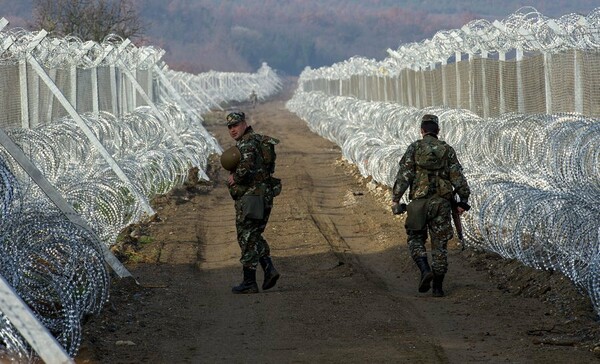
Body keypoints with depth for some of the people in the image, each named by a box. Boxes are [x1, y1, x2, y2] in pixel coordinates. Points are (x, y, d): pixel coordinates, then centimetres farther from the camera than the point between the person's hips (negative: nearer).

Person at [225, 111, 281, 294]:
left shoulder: (247, 143, -14)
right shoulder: (258, 140, 18)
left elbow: (246, 167, -29)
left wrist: (234, 178, -10)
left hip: (250, 196, -10)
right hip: (265, 195, 10)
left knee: (247, 238, -3)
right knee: (254, 236, 19)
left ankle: (249, 282, -1)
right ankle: (269, 268, 6)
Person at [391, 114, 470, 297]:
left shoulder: (414, 148, 0)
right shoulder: (447, 150, 5)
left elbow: (403, 175, -8)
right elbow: (458, 177, 0)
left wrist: (395, 198, -9)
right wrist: (463, 201, 4)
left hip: (419, 201, -2)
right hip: (442, 203, 2)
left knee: (416, 239, 12)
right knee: (439, 244, 8)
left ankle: (425, 270, -13)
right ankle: (438, 287, 8)